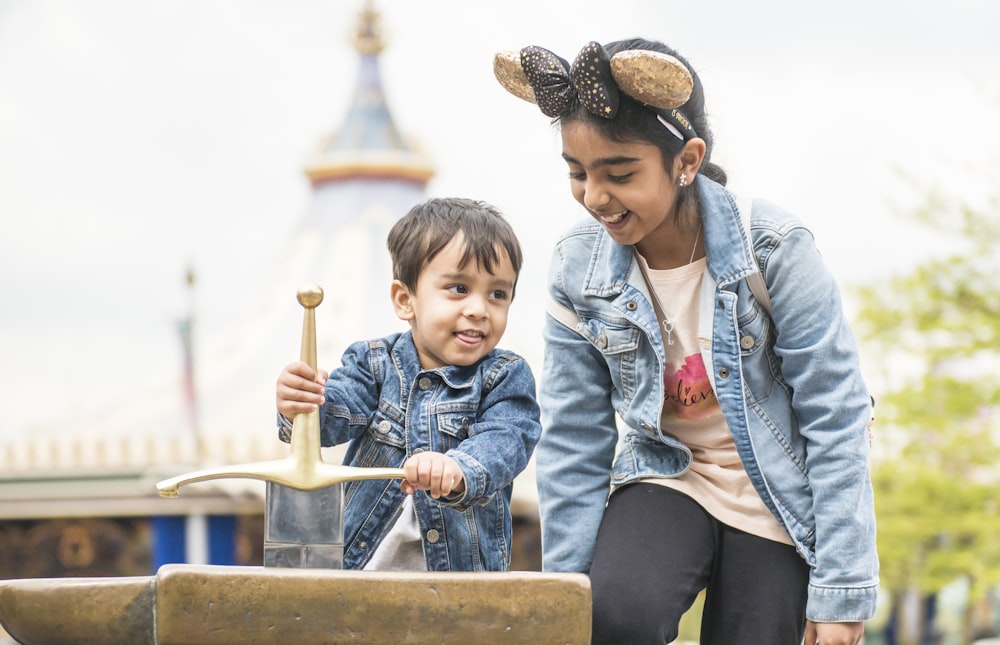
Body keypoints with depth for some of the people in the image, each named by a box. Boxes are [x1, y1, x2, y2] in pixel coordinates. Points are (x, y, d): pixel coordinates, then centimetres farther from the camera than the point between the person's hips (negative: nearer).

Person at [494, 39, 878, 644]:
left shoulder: (773, 249, -19)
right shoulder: (579, 268, -10)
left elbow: (835, 416, -15)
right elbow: (574, 439, -2)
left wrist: (842, 588, -16)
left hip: (776, 497, -1)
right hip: (664, 478, 1)